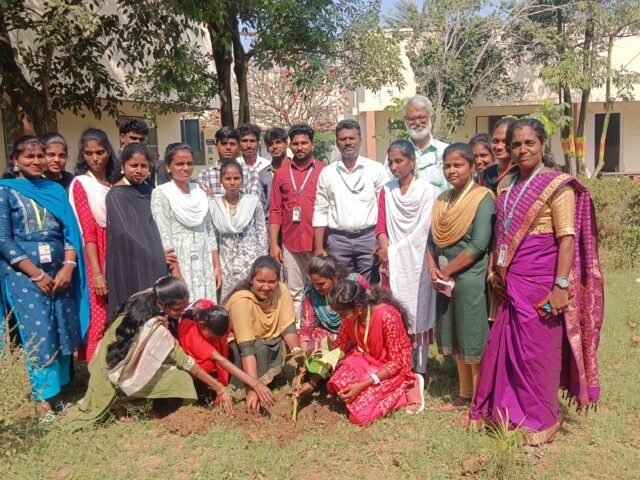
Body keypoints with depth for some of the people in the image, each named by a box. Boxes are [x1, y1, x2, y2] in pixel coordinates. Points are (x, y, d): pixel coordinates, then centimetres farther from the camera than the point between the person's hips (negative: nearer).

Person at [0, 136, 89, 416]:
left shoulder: (56, 190, 12)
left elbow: (70, 232, 8)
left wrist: (68, 267, -8)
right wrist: (37, 274, -11)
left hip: (60, 272, 4)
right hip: (23, 274, -4)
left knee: (65, 332, 6)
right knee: (39, 335, -3)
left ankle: (61, 392, 19)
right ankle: (42, 399, 7)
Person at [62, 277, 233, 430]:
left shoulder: (141, 299, -13)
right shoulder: (155, 330, -31)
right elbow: (185, 363, -22)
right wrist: (219, 388, -15)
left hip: (108, 364, 8)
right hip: (117, 379, -8)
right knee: (181, 377, -16)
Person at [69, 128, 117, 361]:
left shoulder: (116, 184, 11)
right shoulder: (81, 184, -4)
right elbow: (88, 231, -12)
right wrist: (97, 273, -17)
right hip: (96, 257, -5)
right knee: (99, 324, -4)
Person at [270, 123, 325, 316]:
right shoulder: (281, 174, 10)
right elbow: (275, 211, 9)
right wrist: (273, 244, 2)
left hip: (318, 243, -2)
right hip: (290, 244, 2)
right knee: (294, 293, 7)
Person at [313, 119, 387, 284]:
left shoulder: (376, 169, 2)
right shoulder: (327, 173, 7)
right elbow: (321, 212, 7)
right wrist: (319, 248, 2)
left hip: (369, 238, -1)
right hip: (338, 240, 2)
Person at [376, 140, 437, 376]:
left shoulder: (426, 189, -5)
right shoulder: (386, 190, 9)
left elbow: (423, 229, -10)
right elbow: (381, 225, 4)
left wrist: (394, 251, -10)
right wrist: (386, 251, -13)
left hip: (415, 261, -3)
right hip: (393, 263, 3)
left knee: (416, 316, 3)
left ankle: (418, 369, 13)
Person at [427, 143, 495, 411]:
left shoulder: (482, 198, -10)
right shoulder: (443, 199, 11)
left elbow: (479, 245, -17)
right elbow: (432, 238, 11)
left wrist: (446, 271, -12)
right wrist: (433, 268, -5)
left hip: (470, 277, -7)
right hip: (445, 279, 7)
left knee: (474, 342, 1)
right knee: (456, 341, 16)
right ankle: (463, 396, 30)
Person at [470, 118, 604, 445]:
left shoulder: (558, 185, -8)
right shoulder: (506, 184, 11)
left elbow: (568, 239, -13)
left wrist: (561, 285, -19)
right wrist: (495, 271, 7)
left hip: (540, 280, -5)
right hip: (510, 280, 6)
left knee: (537, 350, 4)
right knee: (504, 345, 11)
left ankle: (541, 420, 23)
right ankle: (506, 409, 30)